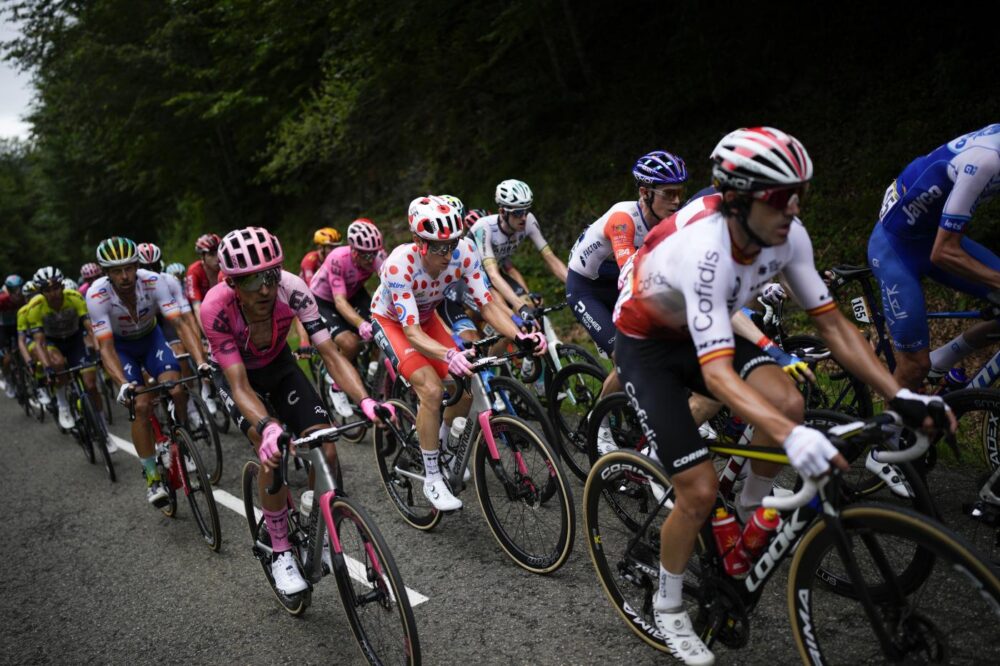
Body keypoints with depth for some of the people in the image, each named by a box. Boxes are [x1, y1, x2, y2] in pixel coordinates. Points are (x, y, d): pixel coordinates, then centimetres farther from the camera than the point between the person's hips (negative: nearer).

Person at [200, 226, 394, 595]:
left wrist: (365, 401, -48)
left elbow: (331, 354, -32)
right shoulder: (216, 307, -35)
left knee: (326, 452, -14)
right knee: (273, 452, -26)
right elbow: (240, 386, -36)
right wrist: (267, 427, -55)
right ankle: (280, 553, -6)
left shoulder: (292, 289, -32)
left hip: (279, 364, 2)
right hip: (235, 373, -2)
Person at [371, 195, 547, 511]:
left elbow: (487, 305, -25)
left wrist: (519, 336, -43)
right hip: (391, 321, -4)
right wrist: (449, 355, -59)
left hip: (426, 317, 5)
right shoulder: (399, 264, -38)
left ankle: (442, 447, 20)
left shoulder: (464, 251, -28)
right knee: (431, 389, -25)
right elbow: (412, 332, -41)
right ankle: (432, 479, -9)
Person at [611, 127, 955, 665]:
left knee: (787, 404, -24)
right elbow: (717, 374, -44)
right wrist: (793, 438, -56)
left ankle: (751, 511, 6)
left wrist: (900, 396, -20)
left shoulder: (787, 235, -17)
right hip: (645, 343, -5)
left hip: (700, 330, 6)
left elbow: (832, 323, -10)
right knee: (699, 491, -12)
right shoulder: (705, 248, -38)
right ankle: (668, 606, 16)